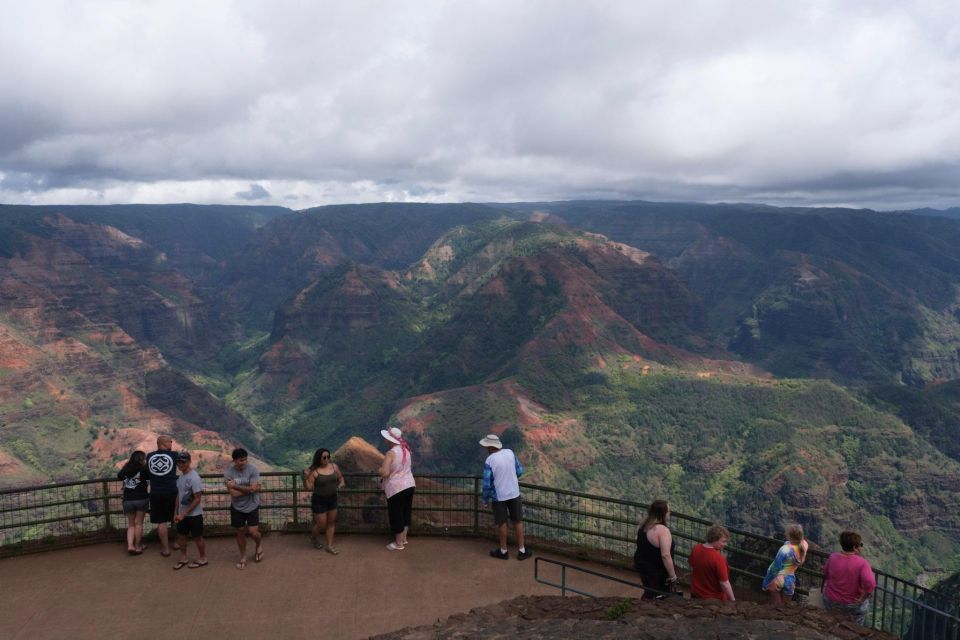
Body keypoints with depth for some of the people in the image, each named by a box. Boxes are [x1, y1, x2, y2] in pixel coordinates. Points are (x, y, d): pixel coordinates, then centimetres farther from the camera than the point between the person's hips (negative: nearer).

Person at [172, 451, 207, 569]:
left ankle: (202, 559, 22)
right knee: (181, 536, 15)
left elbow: (197, 499, -21)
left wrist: (184, 514, -20)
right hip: (182, 514, 8)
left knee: (197, 537, 6)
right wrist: (176, 513, 11)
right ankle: (183, 559, 32)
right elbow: (179, 495, 13)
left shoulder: (194, 478, -21)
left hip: (194, 514, -8)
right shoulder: (180, 476, 4)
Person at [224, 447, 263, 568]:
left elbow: (253, 488, -24)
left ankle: (259, 544, 31)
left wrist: (235, 486, -21)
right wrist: (249, 489, -22)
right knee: (240, 532, 12)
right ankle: (243, 556, 32)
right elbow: (233, 493, -20)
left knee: (253, 532, -4)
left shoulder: (253, 470, -17)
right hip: (237, 507, 1)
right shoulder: (228, 472, -14)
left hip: (252, 507, -1)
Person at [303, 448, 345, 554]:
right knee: (321, 525, 3)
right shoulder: (314, 471, -16)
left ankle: (329, 546, 24)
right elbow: (309, 487, -17)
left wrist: (341, 483, -8)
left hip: (332, 499, 5)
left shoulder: (334, 466, -3)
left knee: (331, 523, 11)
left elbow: (340, 477, 12)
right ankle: (314, 537, 36)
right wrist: (306, 477, -31)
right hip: (319, 501, -5)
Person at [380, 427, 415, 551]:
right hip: (409, 485, 7)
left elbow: (385, 473, -27)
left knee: (396, 515, 5)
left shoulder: (391, 453, -20)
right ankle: (403, 538, 31)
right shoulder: (406, 450, 3)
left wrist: (380, 470, -6)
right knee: (406, 512, 18)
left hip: (396, 488, -7)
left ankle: (399, 544, 15)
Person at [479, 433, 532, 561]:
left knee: (501, 523, 12)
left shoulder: (489, 461, -19)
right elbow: (520, 471, 3)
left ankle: (503, 551, 26)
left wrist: (485, 499, 1)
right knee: (518, 521, 14)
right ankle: (521, 551, 21)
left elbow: (487, 484, -14)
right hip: (514, 493, 3)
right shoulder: (510, 453, -7)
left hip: (499, 496, -3)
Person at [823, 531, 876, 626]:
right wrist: (862, 599, -20)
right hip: (854, 606, -3)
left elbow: (825, 574, 4)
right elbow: (870, 584, -34)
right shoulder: (862, 563, -23)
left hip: (831, 603, 3)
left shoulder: (833, 557, -12)